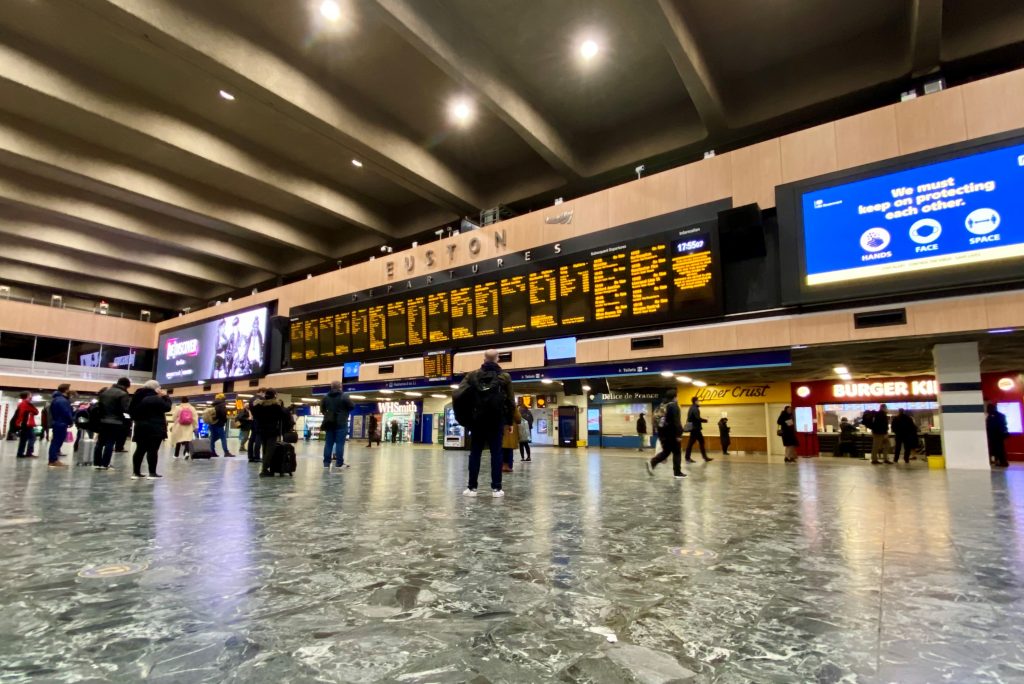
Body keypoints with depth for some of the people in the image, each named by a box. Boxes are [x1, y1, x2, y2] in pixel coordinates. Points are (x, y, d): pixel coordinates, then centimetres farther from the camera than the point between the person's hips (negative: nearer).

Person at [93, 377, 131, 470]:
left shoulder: (104, 391, 11)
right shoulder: (123, 394, -13)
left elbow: (99, 405, 15)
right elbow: (126, 409, -18)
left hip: (102, 420, 7)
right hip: (115, 422, -7)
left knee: (100, 442, 13)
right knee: (110, 443, -3)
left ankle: (97, 463, 17)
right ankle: (105, 464, -2)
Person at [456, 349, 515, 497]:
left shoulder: (472, 375, 1)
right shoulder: (505, 377, -1)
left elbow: (457, 396, -8)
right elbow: (510, 402, -1)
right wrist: (509, 421, 9)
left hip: (477, 421, 1)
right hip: (496, 421, -1)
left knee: (475, 453, 8)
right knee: (496, 453, 4)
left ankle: (472, 487, 8)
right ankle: (496, 488, 4)